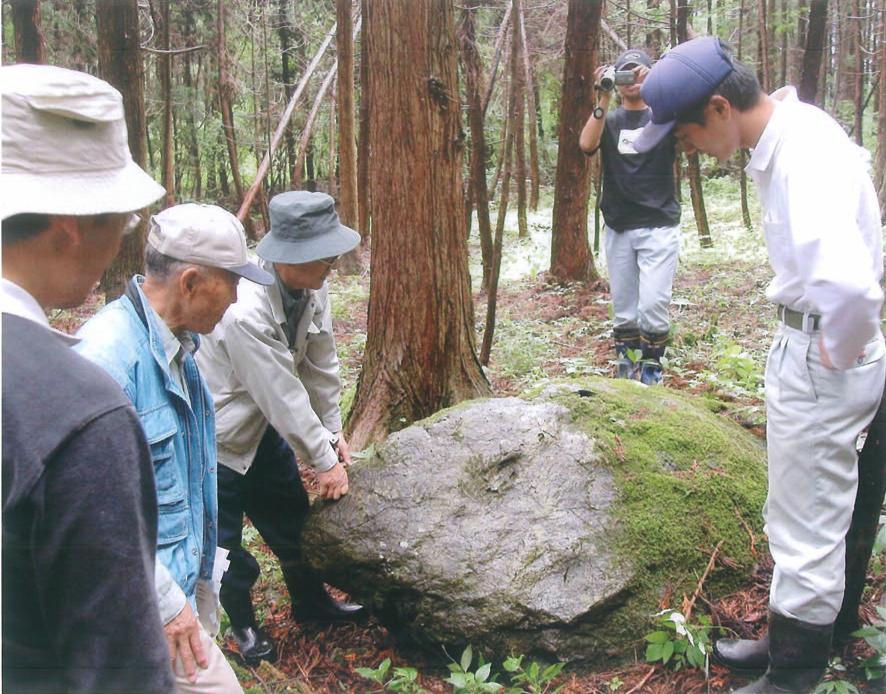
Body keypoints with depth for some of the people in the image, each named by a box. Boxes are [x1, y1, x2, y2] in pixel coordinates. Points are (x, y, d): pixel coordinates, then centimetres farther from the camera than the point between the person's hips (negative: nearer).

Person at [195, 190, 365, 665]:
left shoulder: (312, 288, -12)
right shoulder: (245, 311, -36)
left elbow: (321, 365, 0)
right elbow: (283, 396, -28)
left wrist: (333, 432, 5)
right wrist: (324, 461, -17)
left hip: (262, 429, 8)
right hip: (215, 442, -7)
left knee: (293, 519, 20)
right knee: (225, 545, 9)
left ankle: (311, 602, 43)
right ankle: (242, 623, 36)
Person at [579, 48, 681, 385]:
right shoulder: (609, 120, 11)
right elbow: (587, 144, -10)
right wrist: (604, 99, -16)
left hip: (659, 227, -2)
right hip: (618, 230, 2)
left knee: (652, 306, -10)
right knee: (624, 311, 7)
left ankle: (651, 372, 5)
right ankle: (626, 370, 17)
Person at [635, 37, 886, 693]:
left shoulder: (807, 158, -28)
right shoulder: (792, 127, 4)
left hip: (821, 361, -10)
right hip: (800, 343, 10)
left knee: (807, 533, 4)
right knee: (799, 518, 23)